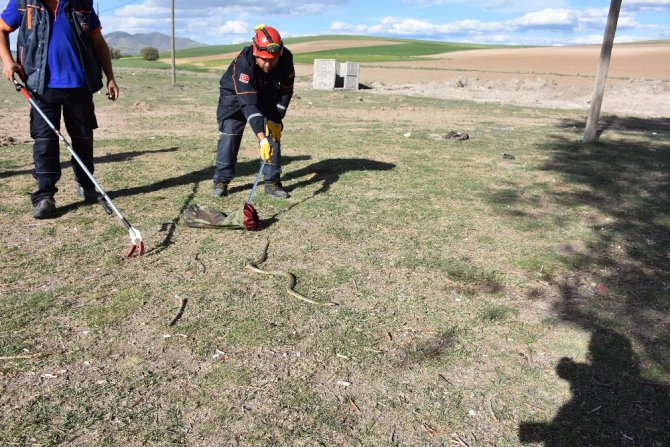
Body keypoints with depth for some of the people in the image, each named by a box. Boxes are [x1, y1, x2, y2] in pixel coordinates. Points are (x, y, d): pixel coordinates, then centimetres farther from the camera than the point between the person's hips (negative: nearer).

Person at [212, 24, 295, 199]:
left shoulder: (286, 58, -28)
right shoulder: (243, 62, -40)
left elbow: (286, 91, -12)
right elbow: (248, 102, -45)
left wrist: (276, 120, -17)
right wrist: (261, 139, -52)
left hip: (266, 96, 4)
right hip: (235, 94, -3)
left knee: (274, 132, -7)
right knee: (230, 134, -14)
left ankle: (272, 182, 1)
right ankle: (221, 180, -2)